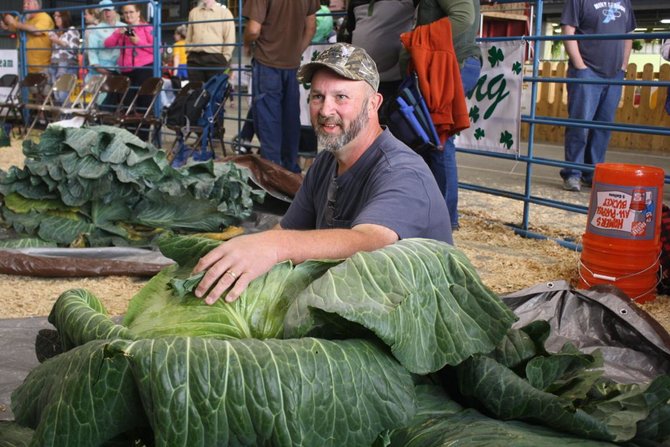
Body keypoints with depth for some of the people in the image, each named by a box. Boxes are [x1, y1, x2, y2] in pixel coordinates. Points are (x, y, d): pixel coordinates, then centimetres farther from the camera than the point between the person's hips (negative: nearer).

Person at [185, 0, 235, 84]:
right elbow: (189, 36, 18)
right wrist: (188, 53, 10)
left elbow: (230, 39, -3)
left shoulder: (224, 12, 2)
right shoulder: (193, 12, 15)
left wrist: (225, 58, -8)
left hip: (216, 58, -4)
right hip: (195, 58, 4)